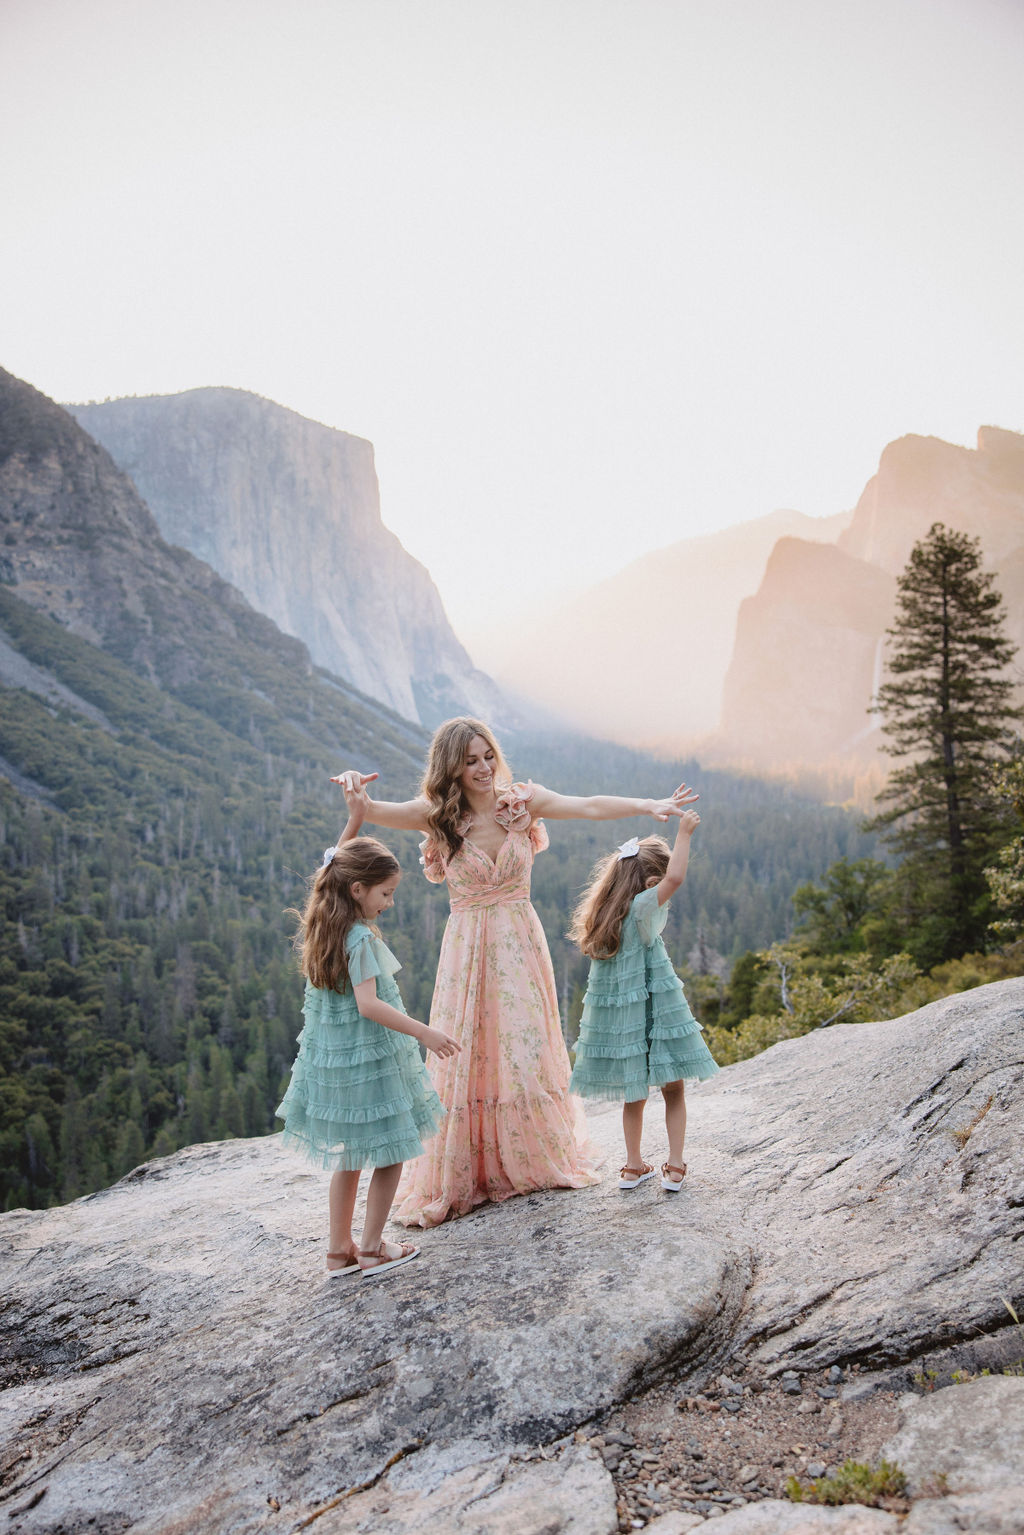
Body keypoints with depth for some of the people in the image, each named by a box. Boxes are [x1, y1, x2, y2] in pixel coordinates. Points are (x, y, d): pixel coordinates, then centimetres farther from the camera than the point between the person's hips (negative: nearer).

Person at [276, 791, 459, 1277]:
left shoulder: (323, 925, 4)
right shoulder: (360, 937, -20)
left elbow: (333, 864, 19)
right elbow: (368, 1004, -28)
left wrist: (355, 818, 17)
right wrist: (423, 1032, -31)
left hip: (330, 1057, 9)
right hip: (368, 1060, -9)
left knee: (348, 1157, 18)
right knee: (389, 1154, 7)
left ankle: (340, 1250, 25)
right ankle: (373, 1249, 14)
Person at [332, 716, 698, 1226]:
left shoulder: (522, 801, -4)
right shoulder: (438, 815, -6)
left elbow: (589, 806, -15)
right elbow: (370, 812, -15)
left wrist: (647, 805, -29)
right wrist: (355, 791, -37)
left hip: (519, 945, 1)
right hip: (468, 949, -1)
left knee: (526, 1054, 7)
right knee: (465, 1060, 1)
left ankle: (540, 1162, 29)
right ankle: (458, 1179, 15)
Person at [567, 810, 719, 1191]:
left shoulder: (604, 912, 2)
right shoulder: (642, 910, -19)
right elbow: (674, 877, -31)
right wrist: (684, 832, -23)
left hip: (615, 1016, 6)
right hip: (652, 1016, -6)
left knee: (634, 1095, 17)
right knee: (673, 1091, 8)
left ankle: (634, 1166, 22)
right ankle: (675, 1167, 9)